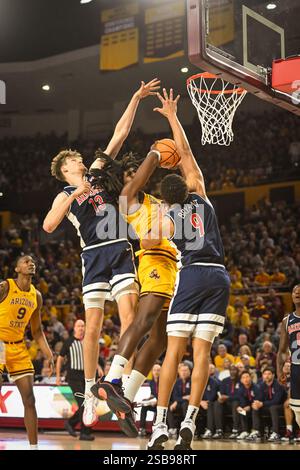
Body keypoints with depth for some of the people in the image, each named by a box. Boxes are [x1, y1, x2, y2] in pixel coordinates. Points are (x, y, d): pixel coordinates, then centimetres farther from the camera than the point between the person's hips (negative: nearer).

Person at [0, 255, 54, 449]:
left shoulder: (36, 296, 7)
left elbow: (37, 331, 14)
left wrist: (49, 355, 5)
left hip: (19, 347, 6)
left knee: (30, 399, 1)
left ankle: (34, 446, 7)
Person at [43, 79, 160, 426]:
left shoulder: (97, 173, 18)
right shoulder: (65, 196, 8)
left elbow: (120, 134, 16)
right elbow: (48, 226, -12)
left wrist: (136, 98, 12)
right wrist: (73, 197, -17)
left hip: (121, 252, 3)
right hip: (95, 256, -3)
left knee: (129, 314, -13)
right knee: (93, 325, -4)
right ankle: (90, 392, 5)